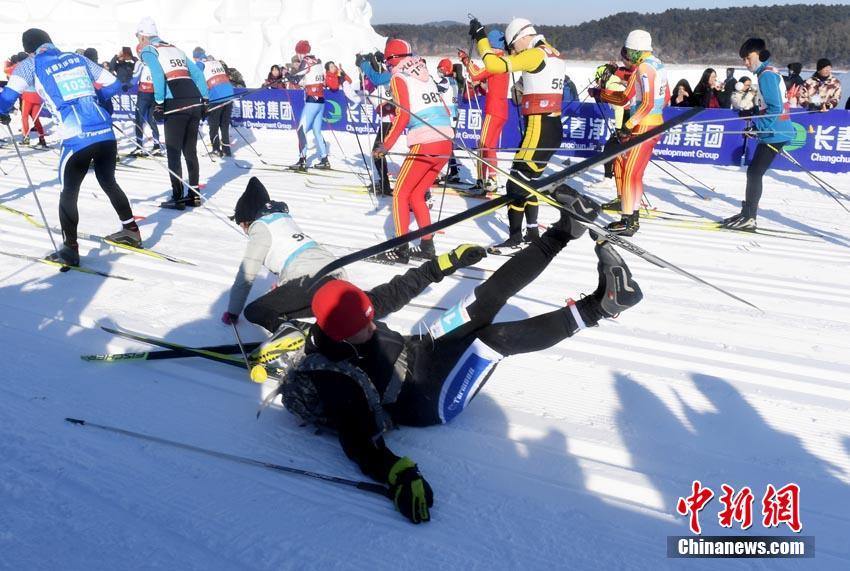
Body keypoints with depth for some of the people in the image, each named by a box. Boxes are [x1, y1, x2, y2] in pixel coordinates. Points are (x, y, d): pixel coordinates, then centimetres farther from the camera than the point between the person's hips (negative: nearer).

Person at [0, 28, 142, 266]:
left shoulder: (31, 64, 8)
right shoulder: (77, 58, 18)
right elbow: (112, 85, 20)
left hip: (77, 140, -4)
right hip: (106, 133, 4)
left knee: (69, 193, 10)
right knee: (108, 181, 24)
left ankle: (70, 250, 10)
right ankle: (131, 231, 31)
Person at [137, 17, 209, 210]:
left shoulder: (148, 51, 6)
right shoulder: (175, 49, 25)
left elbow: (158, 75, -12)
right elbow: (197, 73, 20)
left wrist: (159, 104, -10)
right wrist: (204, 100, 19)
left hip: (176, 106, -6)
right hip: (195, 103, 6)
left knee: (174, 153, 2)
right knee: (190, 151, 15)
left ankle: (178, 198, 3)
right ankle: (194, 195, 19)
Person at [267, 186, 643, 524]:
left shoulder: (345, 315, -8)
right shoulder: (332, 381, -28)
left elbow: (393, 294, 5)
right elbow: (358, 441, -34)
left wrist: (443, 265, 10)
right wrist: (397, 476, -52)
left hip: (420, 350, 8)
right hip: (430, 400, -8)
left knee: (490, 297, -6)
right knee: (495, 337, -30)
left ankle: (565, 229, -2)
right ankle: (597, 307, -29)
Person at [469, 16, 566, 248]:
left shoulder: (535, 55, -11)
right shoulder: (554, 55, 15)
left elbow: (494, 64, -17)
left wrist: (480, 37, -3)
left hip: (538, 129, -9)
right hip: (554, 128, 9)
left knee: (516, 183, -2)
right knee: (528, 181, 18)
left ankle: (515, 237, 2)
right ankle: (532, 232, 24)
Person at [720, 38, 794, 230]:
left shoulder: (767, 74, -13)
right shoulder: (769, 72, 17)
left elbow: (775, 108, -20)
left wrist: (758, 127, -18)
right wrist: (756, 121, 13)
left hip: (775, 134, -10)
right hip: (774, 133, 10)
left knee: (754, 172, -9)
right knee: (754, 172, 13)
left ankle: (749, 218, -7)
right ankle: (747, 214, 20)